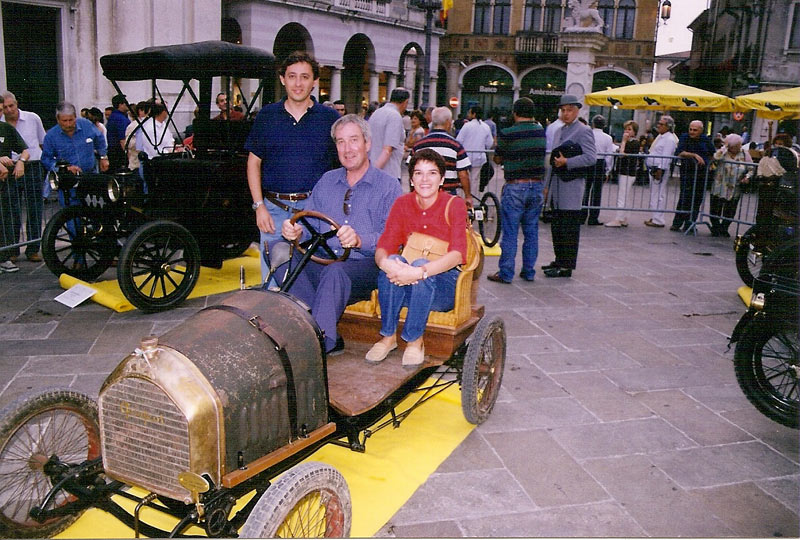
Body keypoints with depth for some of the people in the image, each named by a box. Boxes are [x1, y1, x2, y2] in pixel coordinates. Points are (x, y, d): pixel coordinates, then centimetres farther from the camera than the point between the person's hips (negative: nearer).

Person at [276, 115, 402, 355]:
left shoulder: (388, 186, 3)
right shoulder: (326, 181, 20)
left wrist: (359, 240, -28)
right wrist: (294, 230, -10)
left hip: (365, 266, -5)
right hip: (322, 262, 5)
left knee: (335, 270, -38)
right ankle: (329, 336, -25)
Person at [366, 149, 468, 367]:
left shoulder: (454, 205, -6)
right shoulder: (402, 204, 4)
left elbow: (457, 254, -20)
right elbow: (383, 247, -7)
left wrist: (420, 272, -37)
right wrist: (386, 263, -33)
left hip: (443, 285, -2)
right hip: (405, 289, 3)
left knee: (421, 264, -34)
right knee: (393, 261, -29)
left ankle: (414, 340, -19)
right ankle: (388, 336, -16)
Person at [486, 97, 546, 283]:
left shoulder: (507, 134, -10)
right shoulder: (541, 131, 4)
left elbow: (498, 159, 1)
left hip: (515, 187, -4)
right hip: (537, 186, 5)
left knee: (510, 232, 1)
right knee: (531, 231, 11)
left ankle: (505, 273, 4)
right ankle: (529, 272, 17)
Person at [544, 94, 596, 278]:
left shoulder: (583, 131, -6)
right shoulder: (559, 131, 19)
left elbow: (591, 158, -15)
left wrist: (566, 162, -18)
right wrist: (548, 185, 20)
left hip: (572, 184, -8)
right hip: (557, 181, 8)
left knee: (569, 228, -5)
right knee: (556, 226, 13)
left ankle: (567, 266, 0)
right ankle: (559, 260, 23)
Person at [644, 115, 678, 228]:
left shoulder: (670, 139, -13)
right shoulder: (660, 136, 17)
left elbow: (666, 157, -20)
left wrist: (660, 170, -23)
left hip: (660, 169, -10)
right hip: (654, 168, 10)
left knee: (658, 195, -8)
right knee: (654, 194, 15)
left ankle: (658, 220, -6)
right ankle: (655, 217, 24)